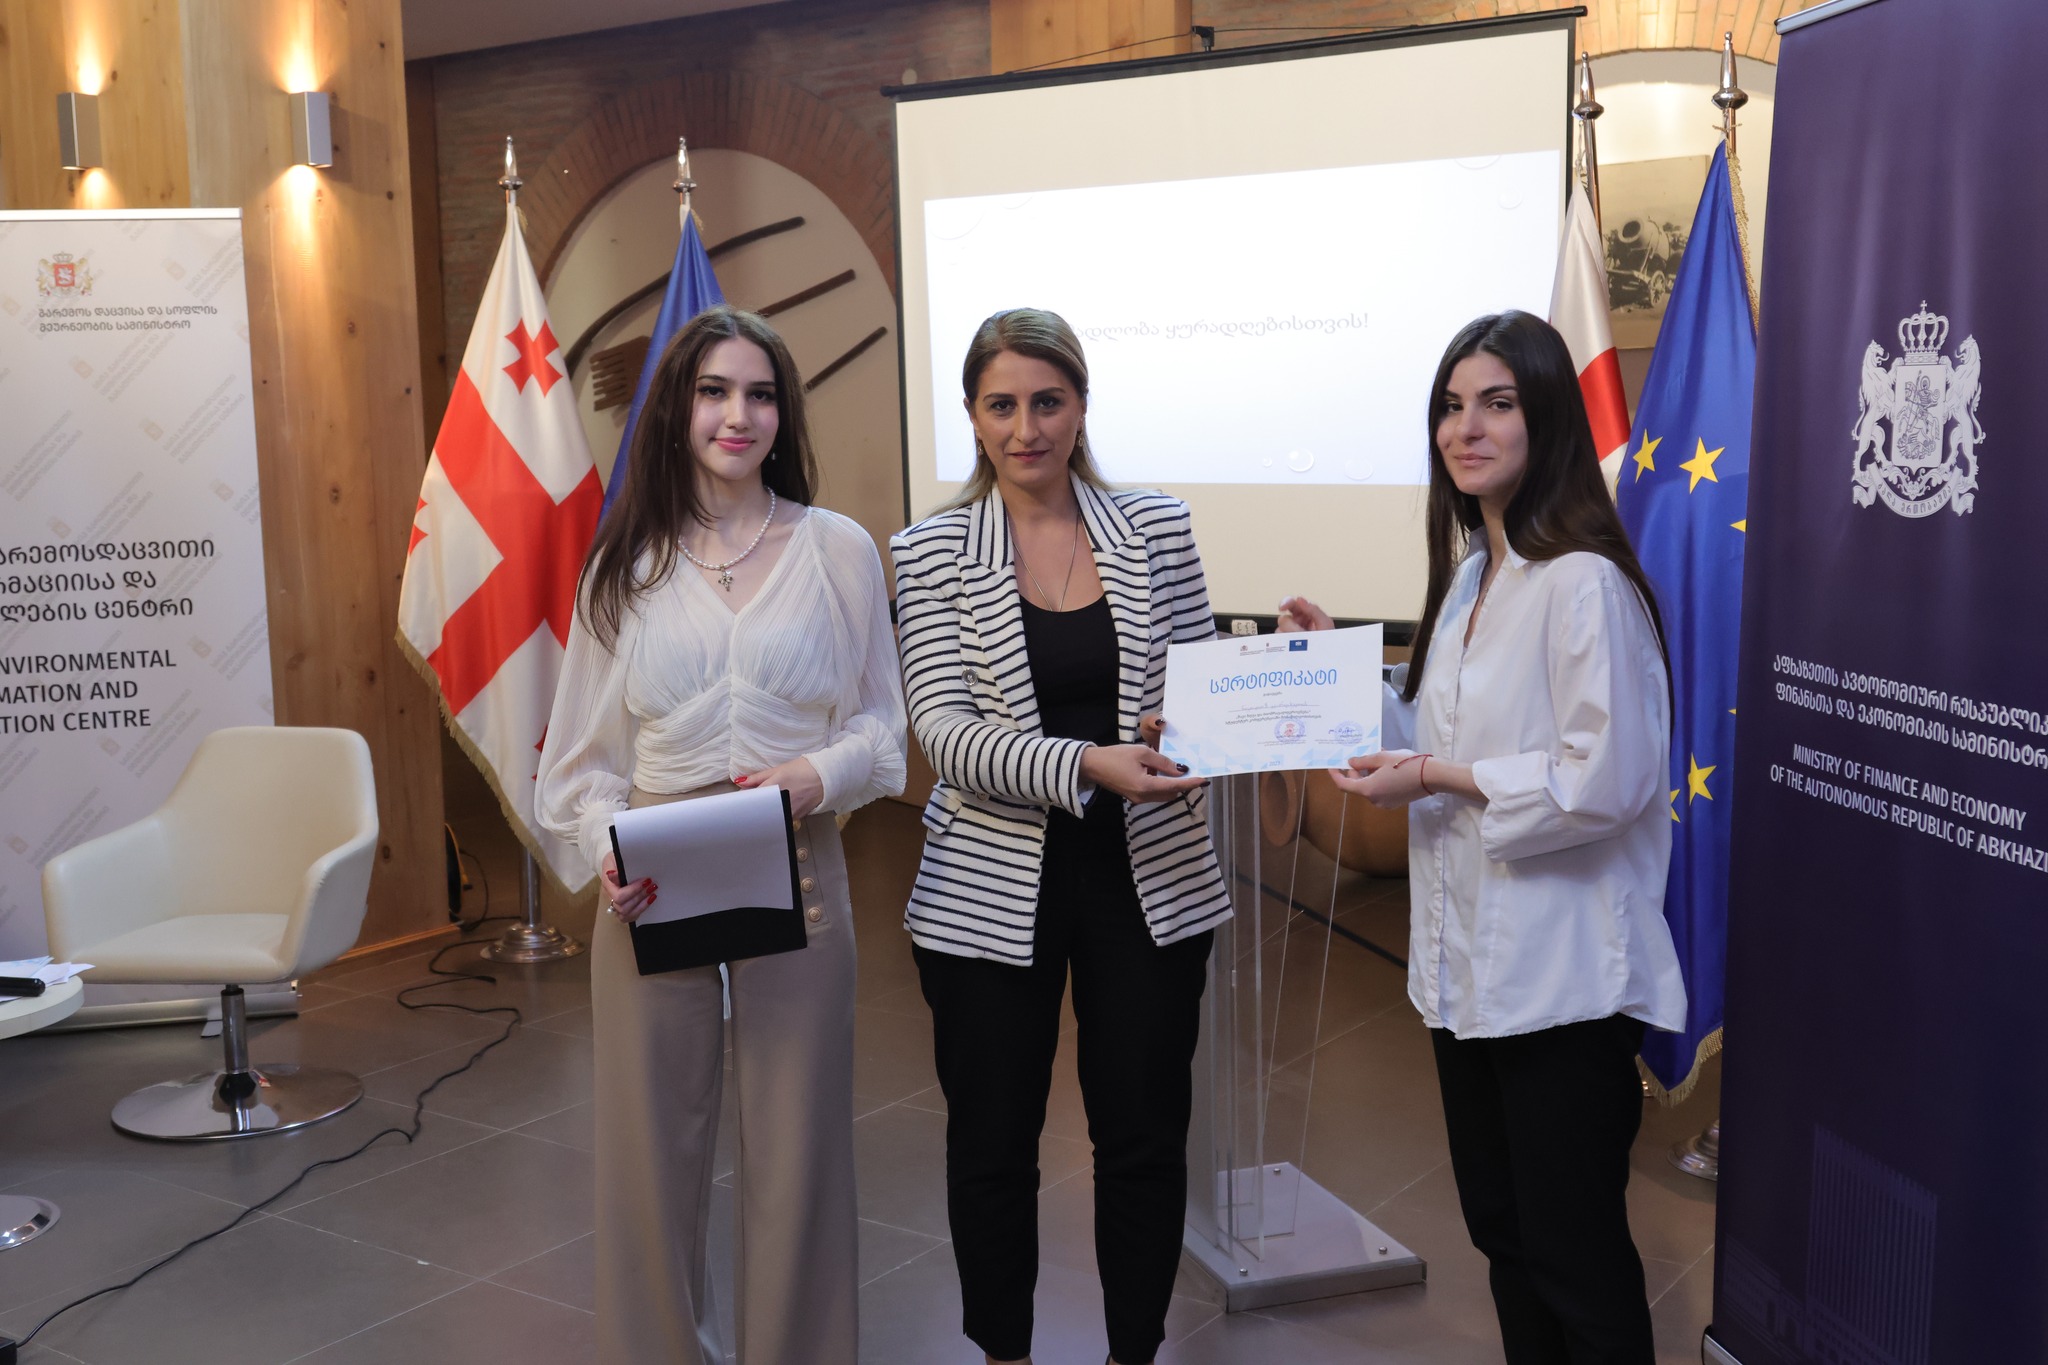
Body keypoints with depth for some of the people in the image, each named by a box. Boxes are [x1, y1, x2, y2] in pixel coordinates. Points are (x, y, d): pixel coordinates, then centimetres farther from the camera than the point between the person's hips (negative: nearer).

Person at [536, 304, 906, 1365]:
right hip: (652, 890, 1)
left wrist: (818, 776, -14)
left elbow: (884, 729, 6)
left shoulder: (838, 550, 4)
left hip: (798, 877, -1)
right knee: (653, 1146, 8)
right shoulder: (626, 564, 7)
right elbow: (583, 753, 8)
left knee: (795, 1148, 6)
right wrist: (607, 849, -10)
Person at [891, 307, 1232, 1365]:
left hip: (1148, 879, 2)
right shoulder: (933, 553, -3)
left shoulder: (1157, 530, 2)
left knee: (1145, 1136, 11)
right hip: (995, 889, -1)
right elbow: (947, 731, -12)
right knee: (992, 1141, 11)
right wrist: (1086, 765, -27)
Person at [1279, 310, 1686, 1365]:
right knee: (1499, 1231, 20)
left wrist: (1439, 780, -19)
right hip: (1468, 962, 9)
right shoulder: (1469, 573, 12)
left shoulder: (1585, 582, -17)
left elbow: (1605, 780, -22)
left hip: (1563, 977, -9)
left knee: (1573, 1253, 5)